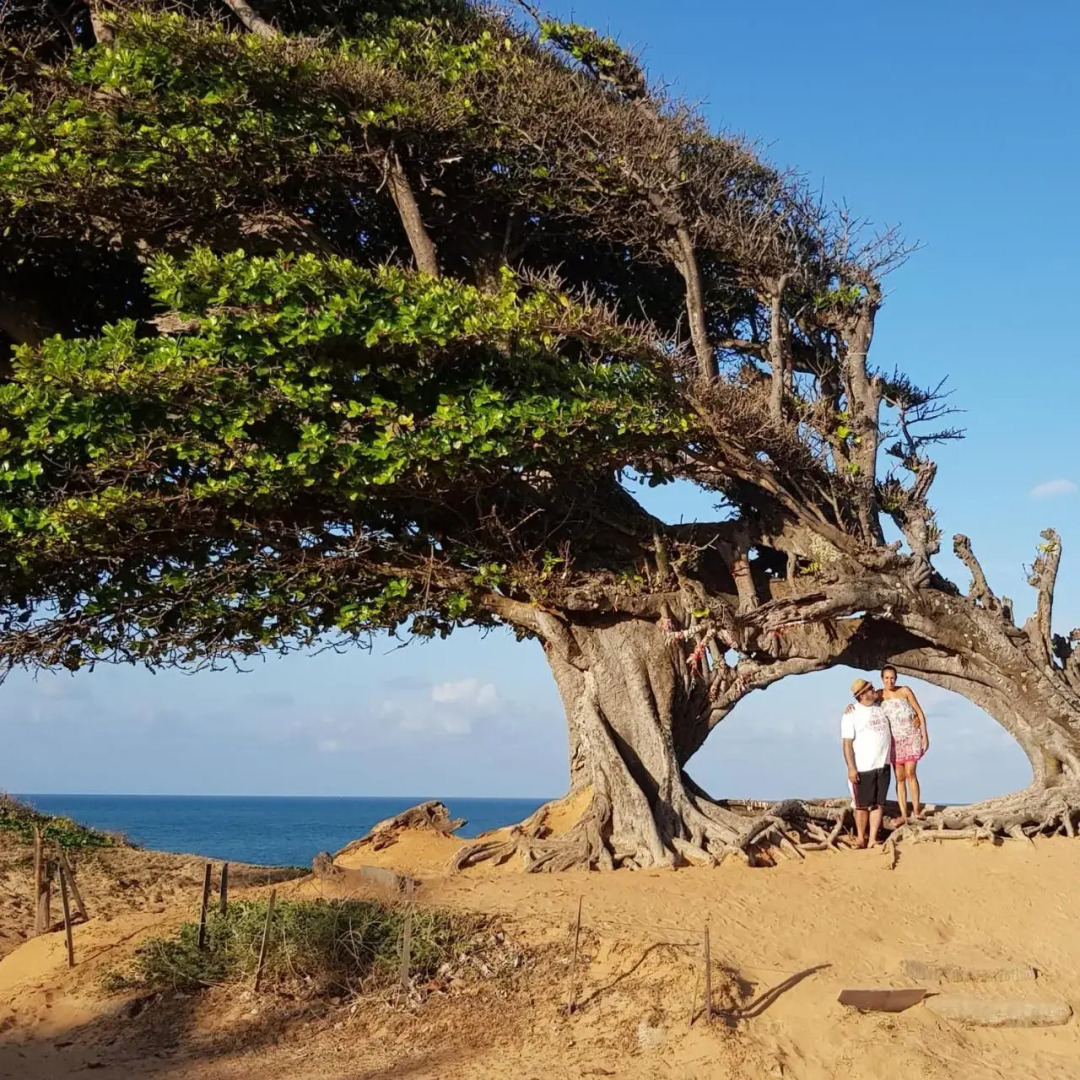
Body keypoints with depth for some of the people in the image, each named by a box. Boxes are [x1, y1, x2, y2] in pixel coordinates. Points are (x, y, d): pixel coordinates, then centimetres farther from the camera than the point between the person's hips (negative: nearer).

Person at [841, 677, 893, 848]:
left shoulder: (881, 708, 10)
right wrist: (851, 768, -18)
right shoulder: (851, 714, -8)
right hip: (862, 768, -5)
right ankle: (860, 838, 14)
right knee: (862, 805, 2)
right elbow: (847, 743, -12)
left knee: (878, 804, 3)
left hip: (882, 766, 5)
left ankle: (873, 839, 7)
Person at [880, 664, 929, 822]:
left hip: (912, 737, -2)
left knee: (910, 773, -12)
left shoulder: (905, 691, -5)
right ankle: (903, 815, 5)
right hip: (895, 740, 2)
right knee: (899, 778, 3)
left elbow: (920, 712, -1)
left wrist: (925, 735, -4)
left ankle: (916, 809, -2)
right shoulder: (879, 695, 0)